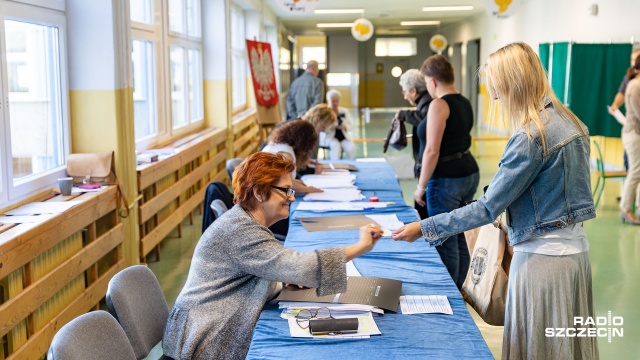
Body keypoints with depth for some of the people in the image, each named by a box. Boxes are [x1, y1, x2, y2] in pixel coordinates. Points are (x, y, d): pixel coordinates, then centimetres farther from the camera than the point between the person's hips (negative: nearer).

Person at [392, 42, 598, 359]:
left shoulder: (531, 137, -22)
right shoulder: (569, 120, 5)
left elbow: (487, 208, -20)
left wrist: (424, 228, -15)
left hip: (542, 256, -9)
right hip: (575, 247, 9)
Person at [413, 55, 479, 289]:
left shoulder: (439, 104, -15)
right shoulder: (464, 103, 12)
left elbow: (432, 150, -19)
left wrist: (421, 186, -12)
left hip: (446, 179, -9)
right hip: (469, 174, 9)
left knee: (445, 243, 1)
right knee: (459, 238, 17)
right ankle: (458, 291, 27)